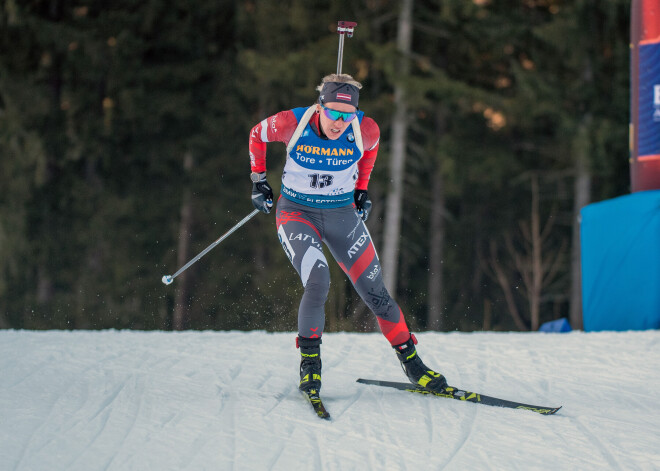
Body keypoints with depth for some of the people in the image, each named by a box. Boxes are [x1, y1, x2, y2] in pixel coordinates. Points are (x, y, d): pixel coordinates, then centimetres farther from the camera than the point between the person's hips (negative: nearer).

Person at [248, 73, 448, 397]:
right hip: (297, 213, -2)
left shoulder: (366, 129, -17)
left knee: (375, 292, 1)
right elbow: (257, 135, 0)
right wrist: (258, 179, 4)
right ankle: (309, 360, -7)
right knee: (318, 282, -26)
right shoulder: (292, 123, -22)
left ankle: (412, 363, 17)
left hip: (342, 214, 2)